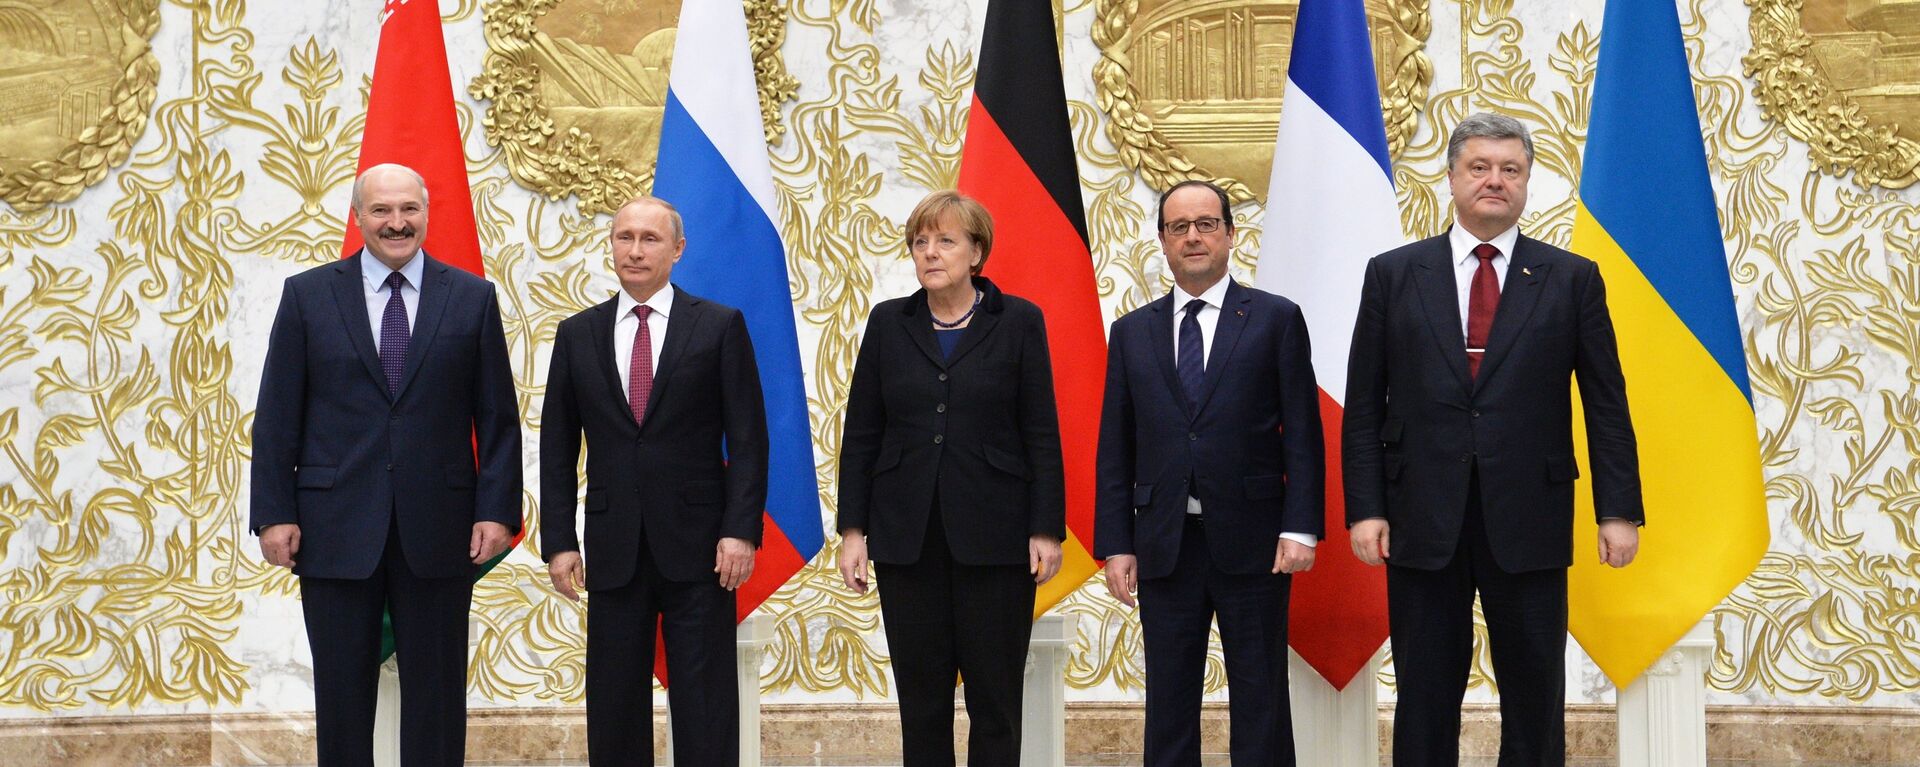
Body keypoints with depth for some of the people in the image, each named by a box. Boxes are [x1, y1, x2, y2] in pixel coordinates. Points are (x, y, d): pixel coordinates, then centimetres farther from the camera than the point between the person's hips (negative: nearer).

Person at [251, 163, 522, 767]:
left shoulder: (472, 298, 4)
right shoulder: (308, 295, 4)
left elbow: (498, 418, 4)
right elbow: (276, 416, 3)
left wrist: (497, 510, -5)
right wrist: (273, 512, -4)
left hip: (439, 530, 0)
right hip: (336, 528, 0)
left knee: (437, 696, 7)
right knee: (342, 695, 7)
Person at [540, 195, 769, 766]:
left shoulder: (720, 326, 1)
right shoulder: (578, 334, 9)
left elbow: (747, 439, -2)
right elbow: (557, 448, 9)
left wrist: (741, 530, -11)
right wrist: (558, 542, 1)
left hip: (697, 546, -2)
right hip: (613, 549, 3)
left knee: (705, 710, 1)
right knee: (614, 708, 7)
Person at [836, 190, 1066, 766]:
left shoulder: (1018, 322, 1)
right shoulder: (889, 323, 7)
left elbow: (1042, 434, -1)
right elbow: (860, 434, 7)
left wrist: (1046, 529, -6)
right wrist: (853, 529, 1)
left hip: (994, 536, -2)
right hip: (907, 535, 2)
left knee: (995, 696, 2)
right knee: (921, 697, 6)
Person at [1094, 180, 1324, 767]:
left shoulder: (1276, 319, 3)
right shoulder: (1132, 332, 10)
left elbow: (1302, 432, -1)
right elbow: (1115, 448, 9)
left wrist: (1300, 527, -10)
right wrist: (1115, 544, 2)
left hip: (1251, 540, -2)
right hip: (1164, 543, 2)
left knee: (1260, 702, 3)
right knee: (1169, 702, 7)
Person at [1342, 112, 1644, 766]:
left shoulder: (1572, 279, 5)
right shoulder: (1393, 274, 6)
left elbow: (1606, 405, 4)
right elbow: (1363, 406, 4)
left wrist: (1619, 511, -2)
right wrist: (1363, 509, -4)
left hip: (1528, 519, 0)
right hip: (1423, 518, 0)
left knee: (1536, 695, 7)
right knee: (1425, 697, 6)